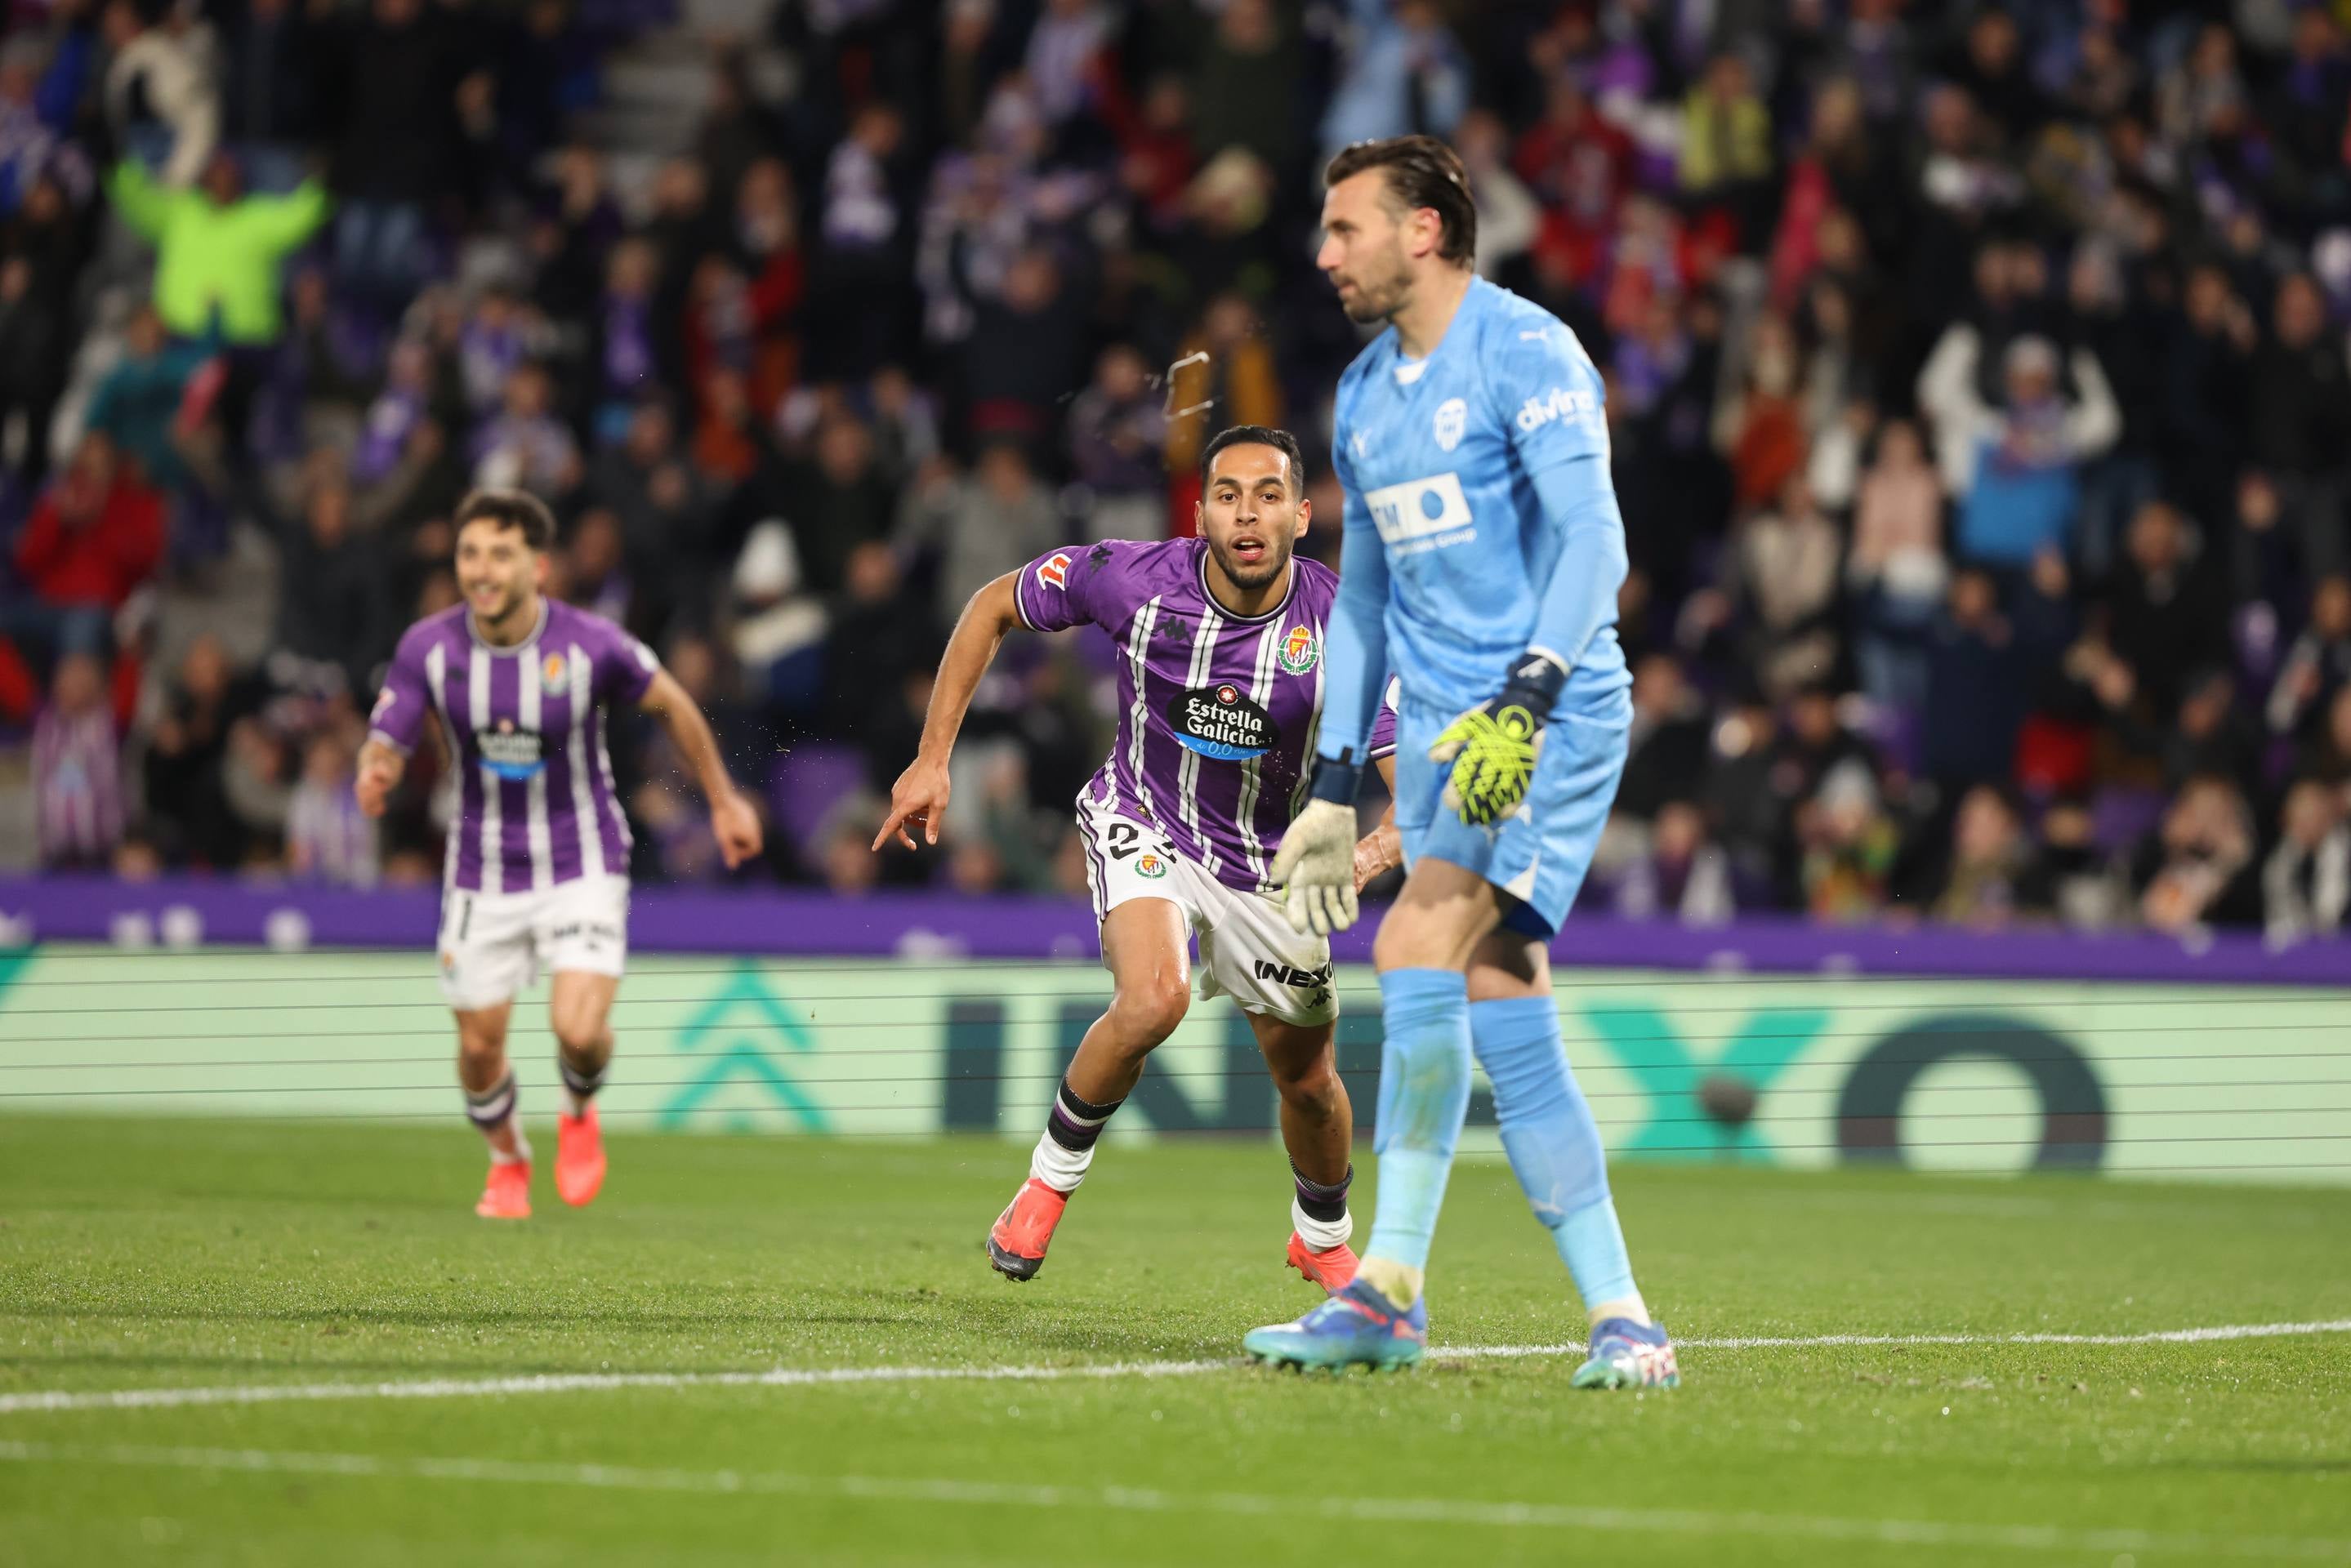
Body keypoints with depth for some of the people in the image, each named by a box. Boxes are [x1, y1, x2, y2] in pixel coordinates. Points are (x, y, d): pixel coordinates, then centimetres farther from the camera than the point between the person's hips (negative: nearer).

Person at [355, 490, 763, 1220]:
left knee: (579, 1029, -20)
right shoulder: (428, 647, -14)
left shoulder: (590, 645, -19)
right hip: (483, 874, 2)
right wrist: (374, 776, -35)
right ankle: (508, 1160, 40)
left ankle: (580, 1112, 17)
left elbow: (671, 704, 0)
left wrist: (723, 800, 9)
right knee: (479, 1045, 7)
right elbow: (384, 745, -10)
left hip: (582, 865, -2)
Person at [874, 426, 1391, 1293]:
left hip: (1268, 858, 2)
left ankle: (1323, 1237, 43)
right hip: (1141, 822, -2)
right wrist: (932, 759, -7)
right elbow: (992, 606, -5)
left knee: (1309, 1079, 11)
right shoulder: (1130, 578, -22)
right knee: (1153, 999, -31)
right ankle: (1052, 1175, -6)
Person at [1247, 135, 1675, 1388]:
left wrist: (1526, 697, -29)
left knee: (1419, 949, -20)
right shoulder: (1364, 394, 18)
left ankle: (1388, 1291, -13)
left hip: (1552, 717, -8)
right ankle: (1619, 1321, -1)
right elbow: (1361, 593, 24)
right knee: (1496, 1005, -2)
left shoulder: (1525, 351, -7)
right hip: (1440, 730, 8)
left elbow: (1592, 539, -17)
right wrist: (1332, 787, 20)